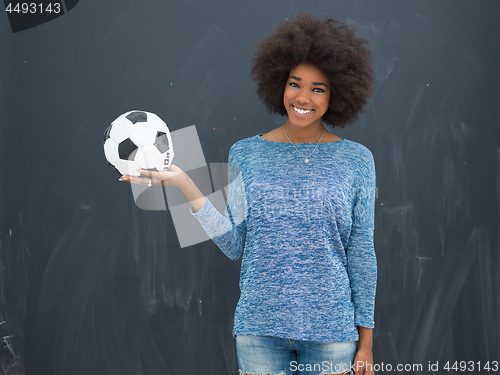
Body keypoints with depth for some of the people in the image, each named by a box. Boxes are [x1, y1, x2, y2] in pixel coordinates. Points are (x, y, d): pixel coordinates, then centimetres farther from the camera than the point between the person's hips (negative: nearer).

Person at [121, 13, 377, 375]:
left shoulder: (356, 161, 0)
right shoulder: (247, 154, 2)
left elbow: (362, 253, 1)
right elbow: (235, 245, 0)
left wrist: (366, 342, 2)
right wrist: (187, 187, -9)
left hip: (331, 332, 0)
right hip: (261, 331, 1)